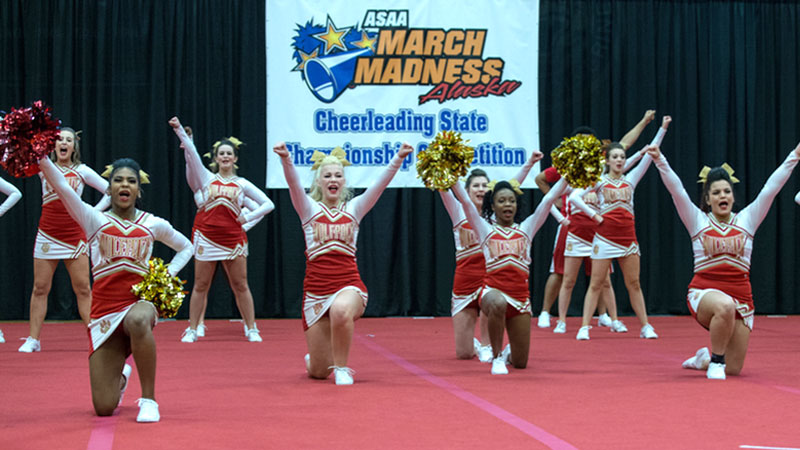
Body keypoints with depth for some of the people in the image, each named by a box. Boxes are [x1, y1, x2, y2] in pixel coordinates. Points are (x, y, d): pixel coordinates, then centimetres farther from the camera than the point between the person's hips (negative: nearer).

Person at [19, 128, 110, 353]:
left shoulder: (82, 171, 6)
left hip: (74, 235, -1)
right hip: (47, 234, 1)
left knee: (83, 289, -1)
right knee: (40, 288, 1)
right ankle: (33, 339, 7)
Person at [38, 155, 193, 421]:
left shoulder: (154, 225, 9)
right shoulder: (95, 220, 5)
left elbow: (185, 247, 26)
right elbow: (61, 186, -11)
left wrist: (167, 275, 8)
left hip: (139, 302, -1)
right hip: (104, 309, 1)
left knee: (137, 321, -43)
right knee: (104, 408, -5)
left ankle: (149, 399, -26)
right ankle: (120, 378, 36)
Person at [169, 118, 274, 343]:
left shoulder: (242, 184, 9)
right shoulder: (206, 178, 8)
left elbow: (268, 204, 10)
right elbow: (191, 154, -4)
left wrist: (248, 217, 0)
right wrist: (179, 130, -15)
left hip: (233, 238, 0)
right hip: (207, 236, 0)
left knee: (241, 286, 4)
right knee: (200, 286, 3)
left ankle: (251, 329, 11)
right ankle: (192, 330, 10)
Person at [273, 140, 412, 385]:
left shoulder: (353, 209, 9)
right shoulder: (310, 209, 7)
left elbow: (380, 183, -6)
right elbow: (294, 184, -12)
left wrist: (399, 158, -22)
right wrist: (286, 160, -32)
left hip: (348, 284, -1)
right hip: (316, 288, 1)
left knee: (341, 310, -40)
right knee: (319, 372, 3)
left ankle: (341, 367, -16)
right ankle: (313, 360, 43)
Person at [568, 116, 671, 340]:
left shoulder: (631, 179, 10)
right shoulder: (599, 181, 2)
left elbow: (649, 155, 4)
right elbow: (574, 197, -4)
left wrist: (663, 129, -1)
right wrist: (594, 215, -7)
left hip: (627, 236, 3)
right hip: (605, 236, -3)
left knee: (634, 283, 7)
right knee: (596, 284, -2)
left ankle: (645, 326, 11)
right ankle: (584, 327, -2)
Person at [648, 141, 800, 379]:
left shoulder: (746, 219, 9)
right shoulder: (698, 221, 5)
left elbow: (771, 188, 2)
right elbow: (676, 190, -6)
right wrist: (660, 161, -19)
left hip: (740, 296, 3)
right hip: (704, 293, -3)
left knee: (733, 369, 3)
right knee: (724, 306, -41)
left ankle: (704, 359, 39)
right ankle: (716, 360, -15)